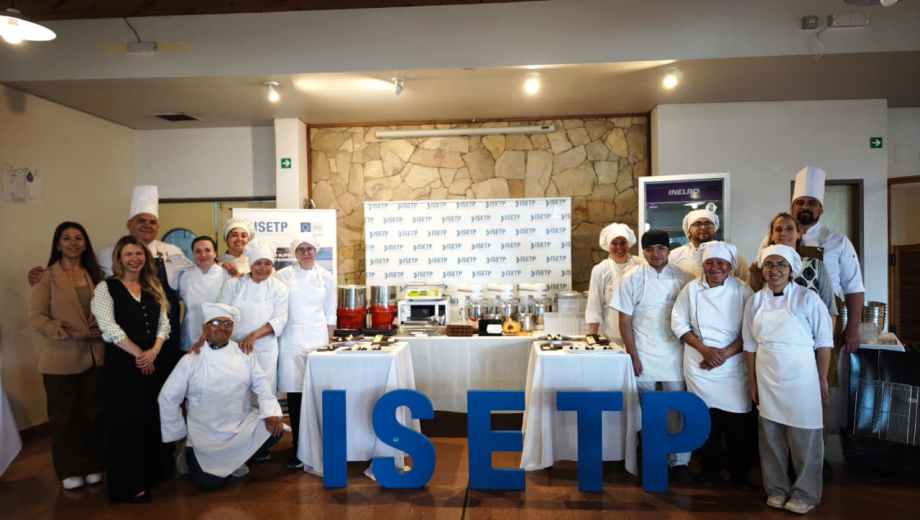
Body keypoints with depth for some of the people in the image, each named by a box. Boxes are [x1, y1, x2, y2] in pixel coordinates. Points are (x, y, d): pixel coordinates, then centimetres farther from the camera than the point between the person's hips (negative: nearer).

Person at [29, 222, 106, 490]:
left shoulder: (94, 274, 10)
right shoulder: (46, 277, -5)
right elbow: (36, 317, -10)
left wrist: (102, 327, -7)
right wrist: (71, 333, -18)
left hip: (94, 355, 4)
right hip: (61, 358, -4)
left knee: (93, 413, 10)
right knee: (64, 416, 9)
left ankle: (92, 466, 25)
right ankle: (70, 470, 24)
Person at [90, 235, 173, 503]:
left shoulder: (154, 287, 11)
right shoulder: (106, 288, -3)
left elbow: (164, 323, 6)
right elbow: (109, 327, -13)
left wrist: (153, 351, -10)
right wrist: (138, 353, -14)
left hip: (153, 361, 5)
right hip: (121, 363, -4)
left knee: (154, 417, 10)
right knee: (126, 422, 2)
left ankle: (154, 472, 26)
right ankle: (128, 484, 14)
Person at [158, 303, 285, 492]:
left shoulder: (244, 354, 3)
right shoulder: (191, 360, -4)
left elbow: (261, 384, -1)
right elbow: (168, 398, 0)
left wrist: (271, 413, -17)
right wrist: (179, 433, 3)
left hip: (243, 426, 2)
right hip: (207, 434, -2)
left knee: (273, 429, -23)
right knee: (210, 483, -16)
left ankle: (235, 460, 7)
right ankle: (191, 455, 21)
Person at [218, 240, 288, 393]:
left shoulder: (279, 288, 1)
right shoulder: (233, 284, 3)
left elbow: (280, 320, -5)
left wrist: (254, 336, -17)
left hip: (264, 350, 0)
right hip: (233, 347, 1)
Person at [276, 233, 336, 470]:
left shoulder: (326, 277, 8)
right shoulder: (283, 275, 3)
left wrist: (329, 342, 7)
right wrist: (276, 339, 0)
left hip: (317, 339, 1)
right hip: (292, 340, -1)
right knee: (294, 394, -1)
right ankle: (298, 448, 10)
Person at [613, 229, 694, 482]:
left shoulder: (681, 278, -1)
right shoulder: (632, 278, -4)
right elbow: (625, 321, -3)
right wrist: (633, 355, -6)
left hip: (674, 355, 1)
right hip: (644, 357, -1)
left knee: (677, 410, 5)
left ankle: (679, 461, 19)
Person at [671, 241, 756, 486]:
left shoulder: (743, 291, -2)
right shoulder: (691, 289, 0)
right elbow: (679, 323, 0)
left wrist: (725, 353, -14)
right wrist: (704, 349, -11)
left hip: (734, 365, 0)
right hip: (700, 365, 1)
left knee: (739, 421, 1)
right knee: (706, 420, 6)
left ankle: (739, 472, 22)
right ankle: (710, 469, 25)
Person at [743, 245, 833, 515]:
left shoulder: (807, 298, -7)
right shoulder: (755, 301, 3)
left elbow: (823, 343, -4)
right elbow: (750, 346, 7)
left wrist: (822, 380, -4)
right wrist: (752, 382, 7)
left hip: (801, 379, -3)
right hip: (767, 380, 3)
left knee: (805, 439, 6)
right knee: (771, 438, 12)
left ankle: (806, 493, 23)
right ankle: (776, 488, 28)